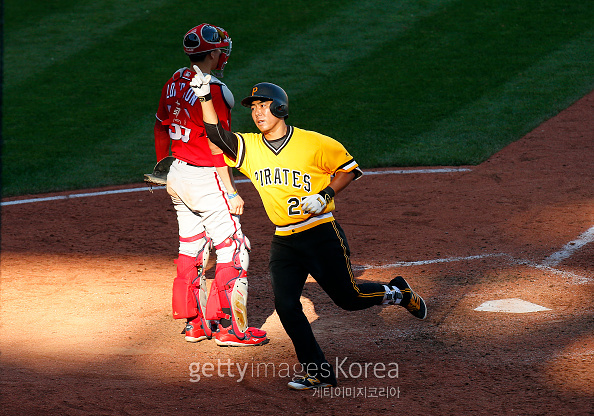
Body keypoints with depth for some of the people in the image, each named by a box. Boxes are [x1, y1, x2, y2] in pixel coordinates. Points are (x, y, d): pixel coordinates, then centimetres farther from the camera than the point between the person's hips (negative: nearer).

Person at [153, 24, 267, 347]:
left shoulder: (174, 84, 6)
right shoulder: (212, 90, -20)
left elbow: (161, 127, 16)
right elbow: (217, 147, -21)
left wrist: (162, 167, 28)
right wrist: (231, 193, -18)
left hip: (177, 175, 9)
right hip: (205, 179, -9)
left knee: (191, 248, 15)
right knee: (233, 250, -1)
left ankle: (194, 323, 20)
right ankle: (229, 327, 0)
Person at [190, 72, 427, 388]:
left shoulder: (313, 143, -9)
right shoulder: (249, 147, 1)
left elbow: (349, 169, -1)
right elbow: (216, 134, -12)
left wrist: (325, 194, -16)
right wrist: (205, 98, -25)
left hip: (322, 235, -4)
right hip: (284, 242, 4)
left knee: (348, 298, 1)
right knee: (285, 306, -8)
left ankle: (396, 293, 33)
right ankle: (319, 373, 2)